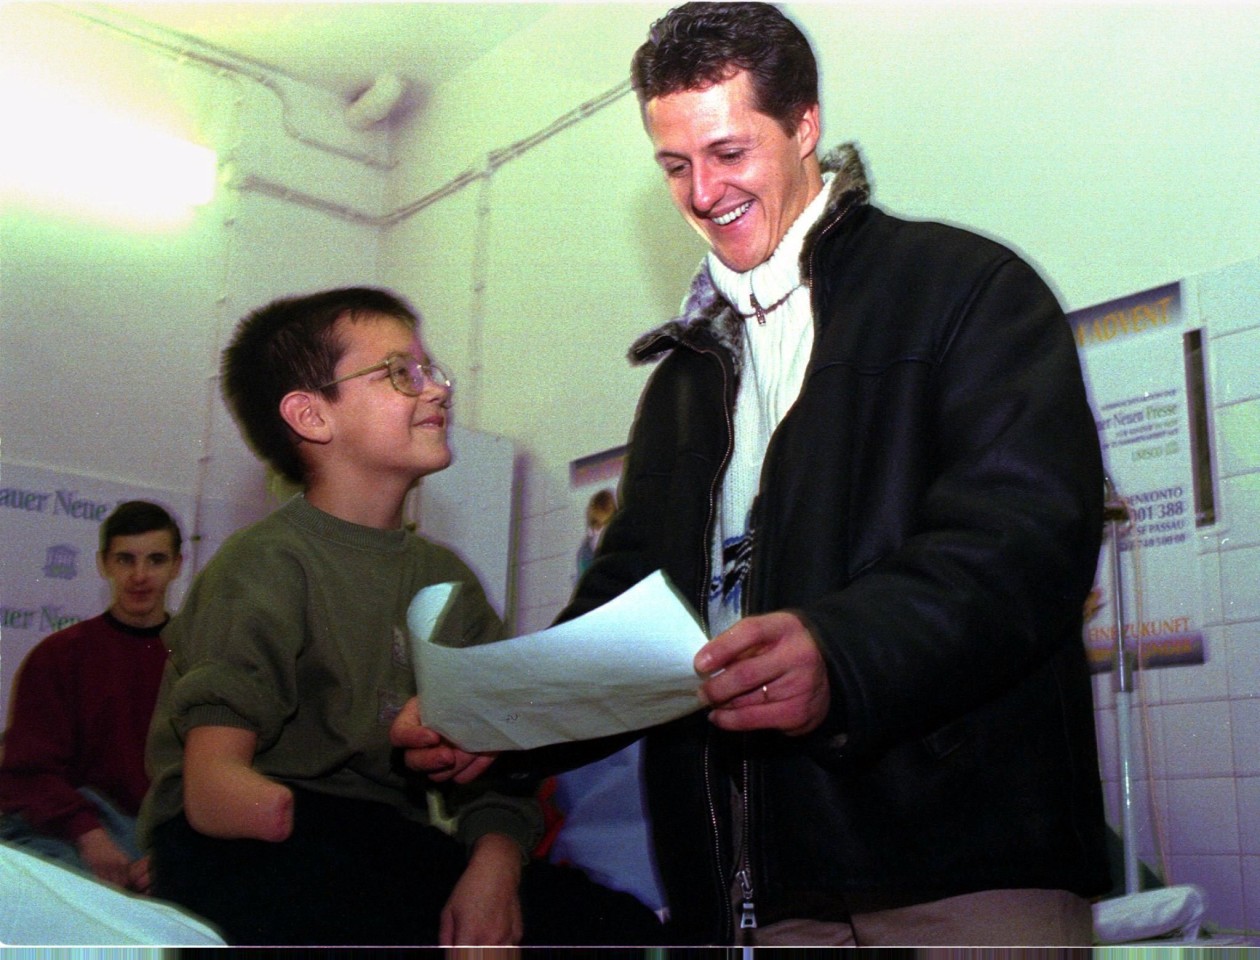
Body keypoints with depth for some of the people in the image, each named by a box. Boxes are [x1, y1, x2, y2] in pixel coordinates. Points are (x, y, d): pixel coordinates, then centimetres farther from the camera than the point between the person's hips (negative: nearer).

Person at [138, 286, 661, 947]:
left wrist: (494, 864, -16)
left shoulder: (445, 578, 13)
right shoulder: (268, 563, -7)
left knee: (621, 922, -16)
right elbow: (212, 787, -18)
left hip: (390, 850, 5)